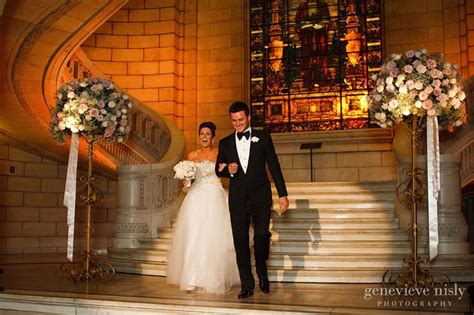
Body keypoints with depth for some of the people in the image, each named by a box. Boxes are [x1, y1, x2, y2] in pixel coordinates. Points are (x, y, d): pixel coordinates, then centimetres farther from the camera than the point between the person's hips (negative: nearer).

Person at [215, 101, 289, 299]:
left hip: (260, 196, -2)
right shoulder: (225, 143, 10)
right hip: (237, 199, 2)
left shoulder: (262, 137, 5)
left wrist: (282, 194, 0)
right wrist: (228, 170, -10)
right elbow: (218, 170, 14)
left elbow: (274, 167, 4)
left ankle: (262, 272, 14)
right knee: (240, 242, 2)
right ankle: (247, 286, 11)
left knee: (262, 234, -14)